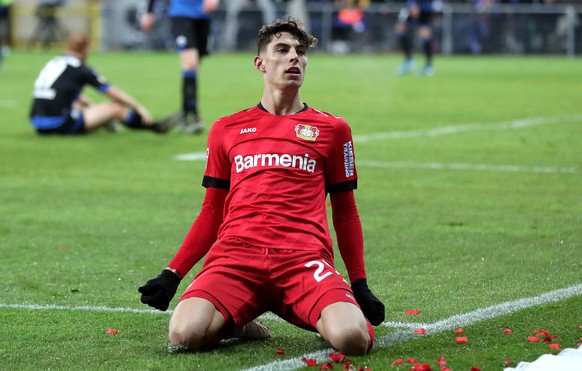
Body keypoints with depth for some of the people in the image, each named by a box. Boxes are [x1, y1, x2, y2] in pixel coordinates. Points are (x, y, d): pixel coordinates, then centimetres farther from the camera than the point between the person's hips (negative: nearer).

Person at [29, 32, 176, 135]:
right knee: (116, 108, 3)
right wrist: (140, 108, 12)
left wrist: (90, 105, 38)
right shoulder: (81, 70, -4)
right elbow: (115, 94, 2)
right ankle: (153, 127, 15)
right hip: (60, 124, -7)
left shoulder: (53, 63, 15)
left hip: (38, 125, 7)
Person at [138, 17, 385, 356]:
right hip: (236, 255, 1)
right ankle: (236, 326, 5)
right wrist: (172, 274, 15)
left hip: (304, 258, -1)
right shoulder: (226, 130, 20)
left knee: (352, 339, -32)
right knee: (184, 334, -30)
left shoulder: (332, 129, 16)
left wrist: (360, 285, 15)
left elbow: (345, 212, 20)